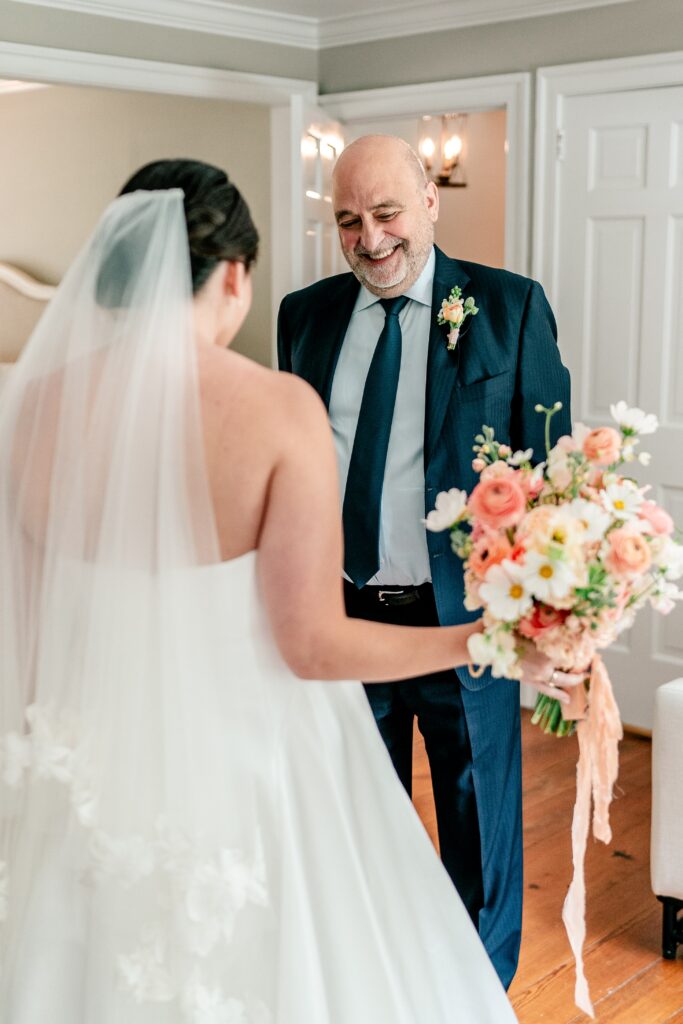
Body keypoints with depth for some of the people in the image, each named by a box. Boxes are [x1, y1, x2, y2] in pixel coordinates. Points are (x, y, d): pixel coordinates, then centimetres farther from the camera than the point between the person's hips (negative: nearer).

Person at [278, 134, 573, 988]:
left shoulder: (510, 307, -6)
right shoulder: (306, 315, 3)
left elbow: (549, 465, -6)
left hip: (467, 620, -3)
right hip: (344, 618, 3)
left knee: (480, 826, 15)